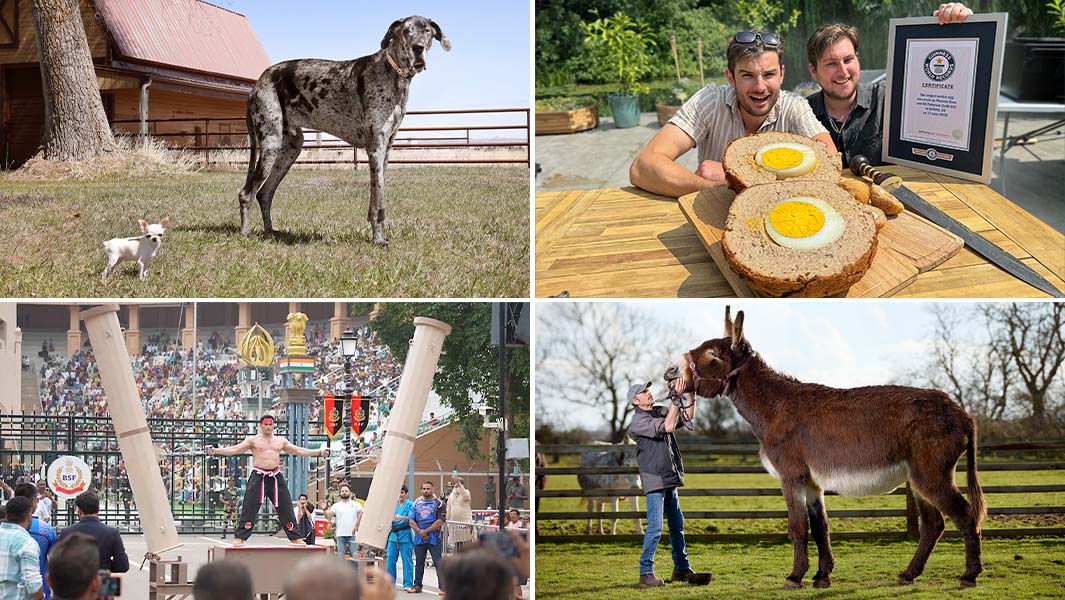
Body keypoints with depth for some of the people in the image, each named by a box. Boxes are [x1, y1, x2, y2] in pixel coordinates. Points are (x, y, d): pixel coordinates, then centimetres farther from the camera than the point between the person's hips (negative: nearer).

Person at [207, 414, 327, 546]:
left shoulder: (280, 441, 16)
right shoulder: (253, 440, 6)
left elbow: (299, 451, 17)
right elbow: (235, 449, -3)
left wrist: (319, 452, 11)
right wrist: (216, 451, -16)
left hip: (276, 476, 3)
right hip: (258, 476, -3)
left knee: (285, 507, 4)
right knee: (249, 508, -11)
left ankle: (295, 538, 13)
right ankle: (239, 538, -8)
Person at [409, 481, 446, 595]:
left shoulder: (438, 503, 0)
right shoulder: (417, 503, 14)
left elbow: (440, 521, -10)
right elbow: (411, 520, 9)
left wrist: (426, 531, -12)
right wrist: (419, 531, -8)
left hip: (434, 538, -5)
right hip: (419, 538, 5)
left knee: (438, 563, -8)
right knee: (419, 563, 12)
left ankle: (443, 587, -9)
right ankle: (417, 586, 20)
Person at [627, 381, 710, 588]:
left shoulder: (660, 411, 12)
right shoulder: (638, 421, -13)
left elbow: (688, 416, 14)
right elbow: (667, 427, -22)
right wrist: (676, 399, -23)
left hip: (669, 478, 8)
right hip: (654, 480, -8)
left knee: (677, 524, 14)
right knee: (655, 527, -13)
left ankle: (681, 569, 23)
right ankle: (646, 573, -8)